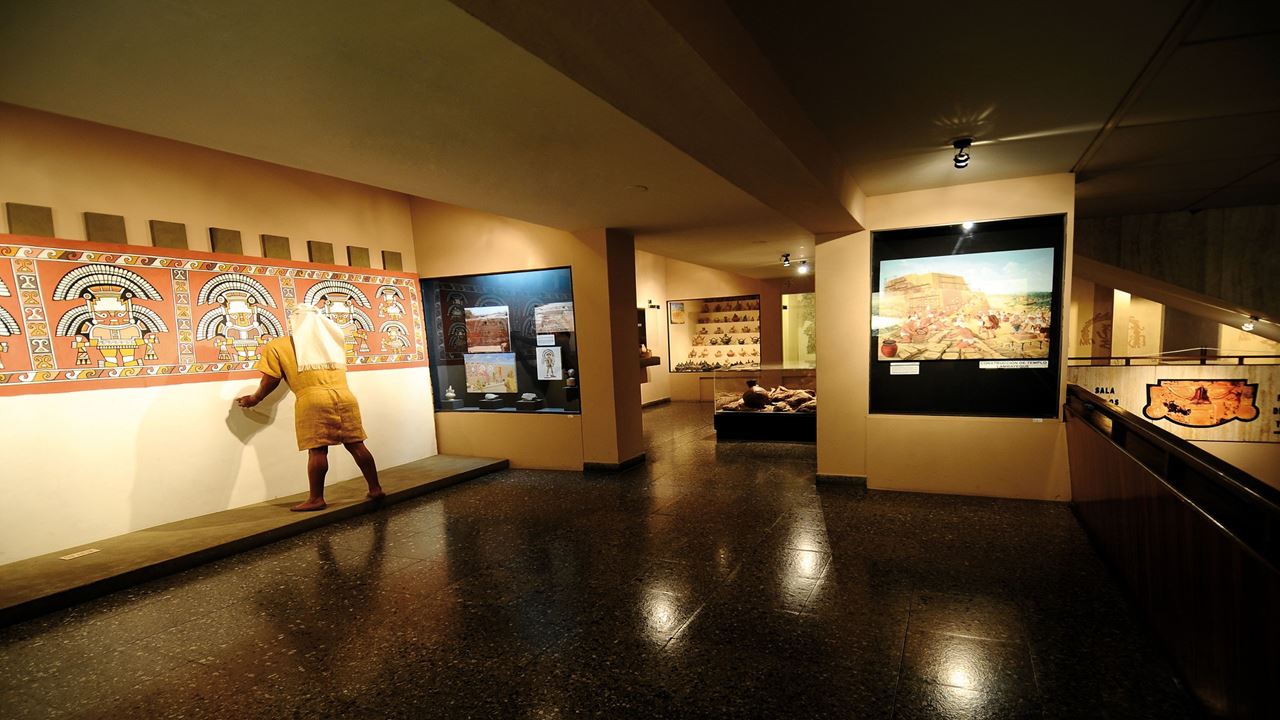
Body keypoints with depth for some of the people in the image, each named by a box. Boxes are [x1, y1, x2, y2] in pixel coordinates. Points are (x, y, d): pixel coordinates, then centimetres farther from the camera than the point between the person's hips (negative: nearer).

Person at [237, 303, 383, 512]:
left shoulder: (278, 346, 10)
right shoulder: (333, 339, 23)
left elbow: (271, 380, 8)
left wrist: (254, 399, 24)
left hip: (313, 401, -4)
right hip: (345, 397, 4)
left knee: (317, 450, -1)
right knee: (356, 445, 7)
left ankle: (316, 499, 6)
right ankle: (375, 489, 12)